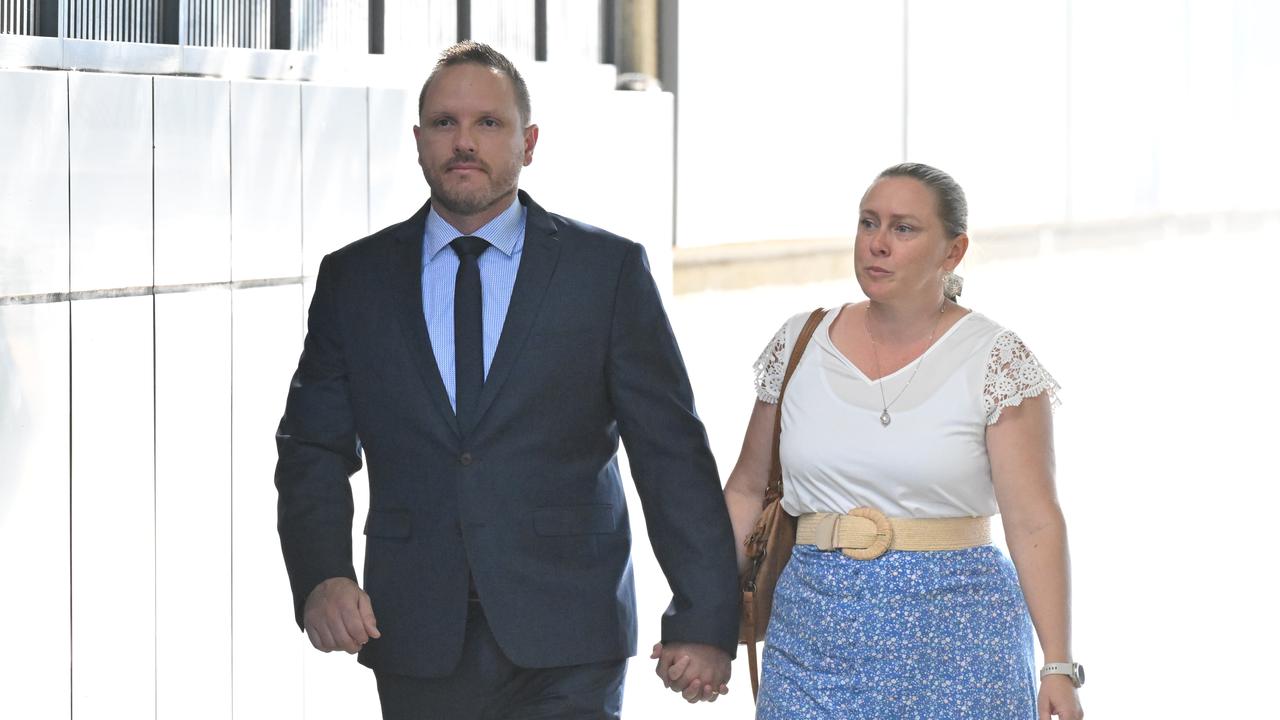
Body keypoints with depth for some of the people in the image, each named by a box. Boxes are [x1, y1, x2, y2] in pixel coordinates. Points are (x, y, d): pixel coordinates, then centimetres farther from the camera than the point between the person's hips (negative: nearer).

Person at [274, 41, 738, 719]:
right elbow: (313, 448, 7)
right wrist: (319, 577, -11)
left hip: (565, 647, -2)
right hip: (417, 640, 2)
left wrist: (704, 619, -4)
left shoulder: (609, 269, 1)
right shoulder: (353, 279, 8)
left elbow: (673, 453, 0)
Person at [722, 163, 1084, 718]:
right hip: (814, 626, 3)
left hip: (953, 631, -3)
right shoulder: (801, 345, 5)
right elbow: (747, 490, 12)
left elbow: (1034, 522, -8)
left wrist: (1058, 667, -13)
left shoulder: (995, 360, -5)